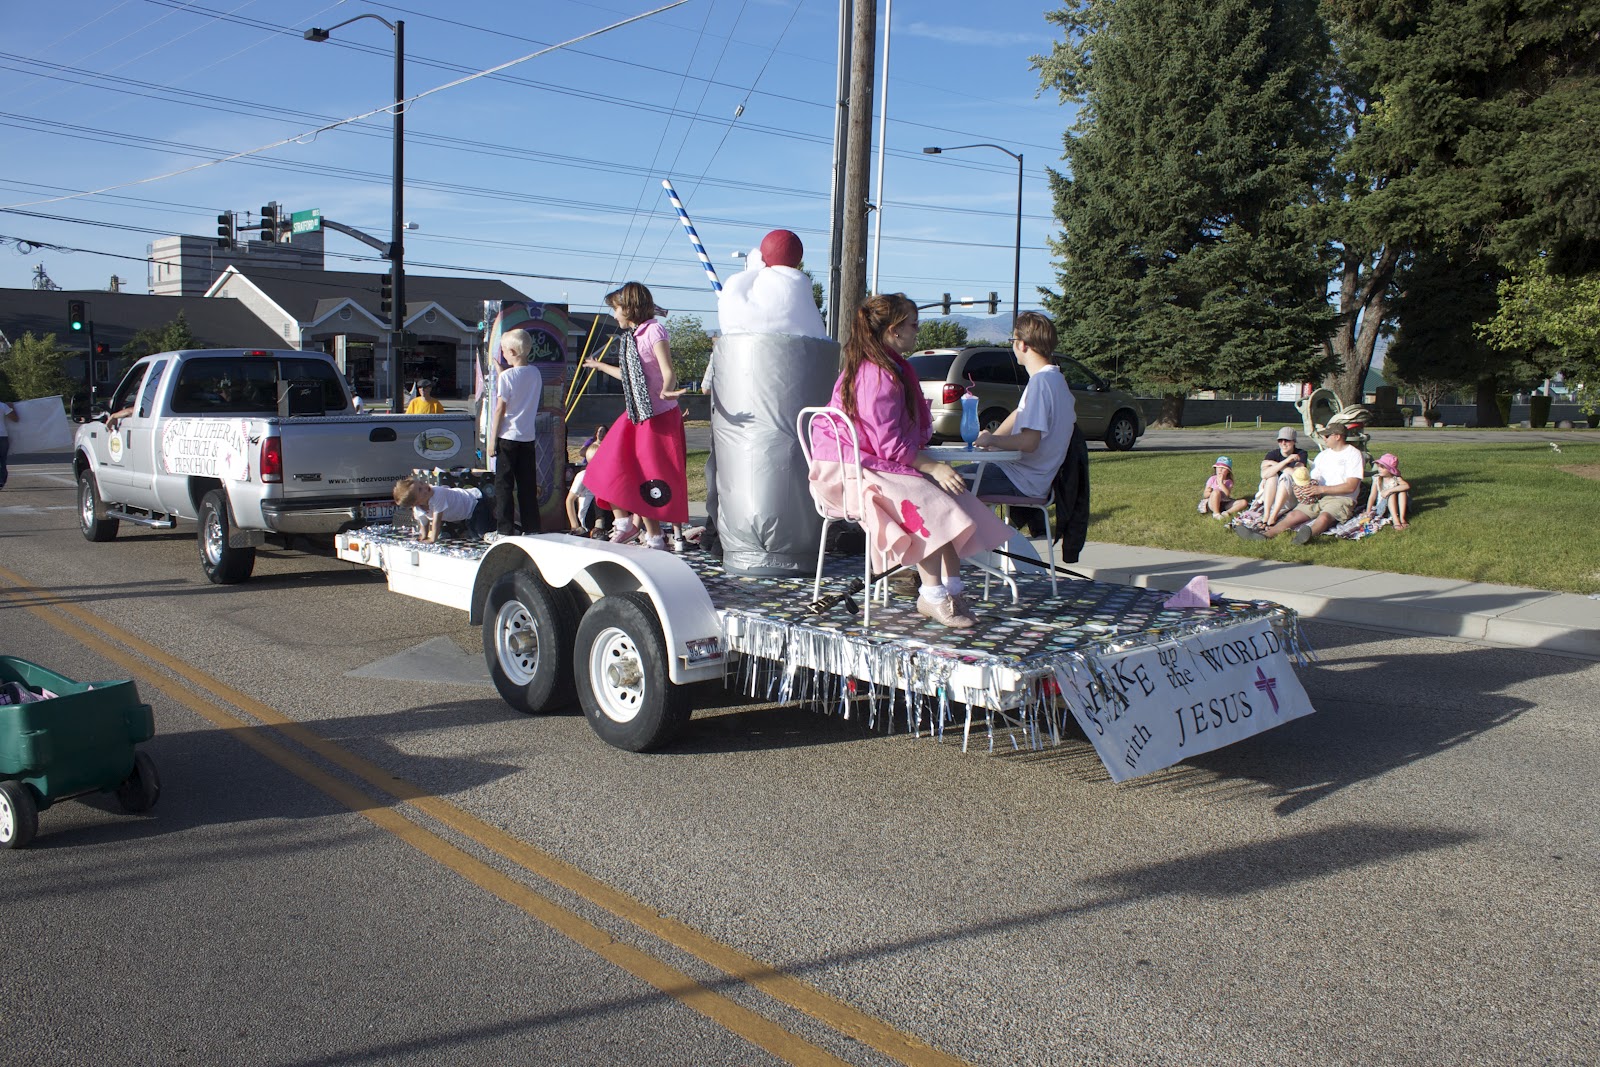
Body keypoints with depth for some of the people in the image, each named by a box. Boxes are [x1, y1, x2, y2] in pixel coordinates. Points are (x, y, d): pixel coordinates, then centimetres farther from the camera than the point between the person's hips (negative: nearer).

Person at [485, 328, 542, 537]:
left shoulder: (507, 376, -11)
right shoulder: (536, 373, 5)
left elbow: (500, 410, -10)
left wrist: (492, 440, -4)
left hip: (508, 436, -5)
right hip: (528, 436, 5)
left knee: (503, 485, 0)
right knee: (528, 485, 9)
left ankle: (505, 530, -1)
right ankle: (531, 528, 11)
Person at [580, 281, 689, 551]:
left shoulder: (653, 330, -11)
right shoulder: (630, 337, 13)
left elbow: (668, 371, -23)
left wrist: (666, 390, -46)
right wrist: (601, 366, 41)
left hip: (659, 416, -8)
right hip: (635, 415, 8)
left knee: (649, 480, -7)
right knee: (609, 469, 3)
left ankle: (655, 538, 3)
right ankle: (624, 524, 15)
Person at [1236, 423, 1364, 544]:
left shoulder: (1353, 454, 0)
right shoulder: (1322, 455, 21)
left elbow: (1351, 487, -10)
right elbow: (1313, 480, 18)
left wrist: (1321, 489, -17)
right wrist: (1302, 488, -7)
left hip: (1341, 500, -6)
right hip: (1319, 498, 6)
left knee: (1323, 517, -37)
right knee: (1293, 515, -19)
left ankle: (1308, 535, -67)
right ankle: (1264, 534, -37)